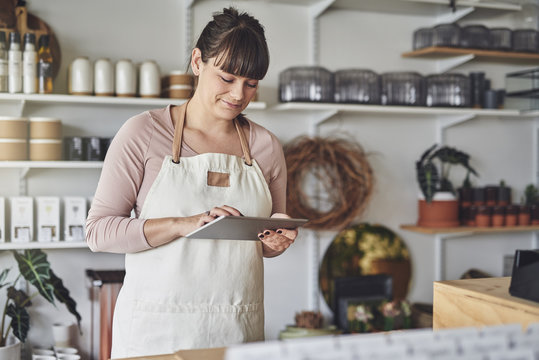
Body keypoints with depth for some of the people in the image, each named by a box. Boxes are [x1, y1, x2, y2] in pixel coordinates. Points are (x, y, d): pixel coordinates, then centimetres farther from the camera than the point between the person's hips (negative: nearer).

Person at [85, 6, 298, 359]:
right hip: (157, 327, -3)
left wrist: (277, 239, -7)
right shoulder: (144, 132, -5)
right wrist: (185, 225, -20)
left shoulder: (266, 146, 5)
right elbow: (99, 230, -9)